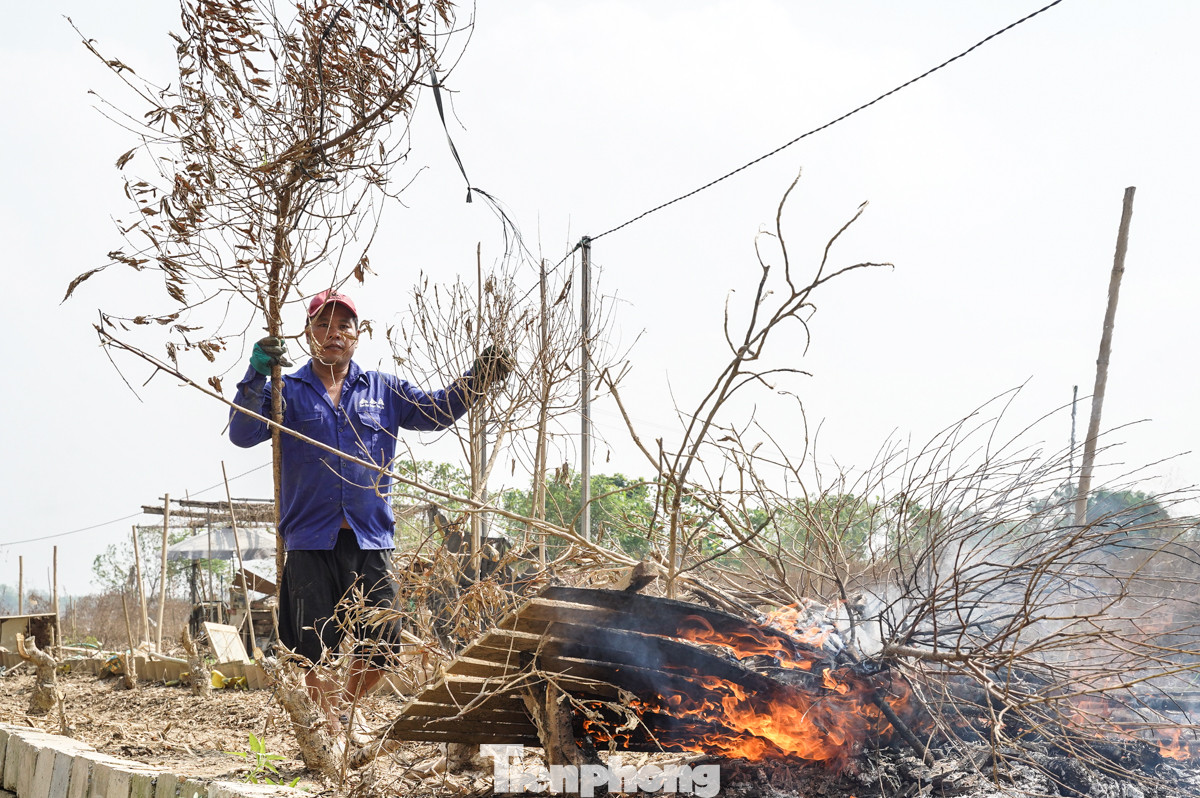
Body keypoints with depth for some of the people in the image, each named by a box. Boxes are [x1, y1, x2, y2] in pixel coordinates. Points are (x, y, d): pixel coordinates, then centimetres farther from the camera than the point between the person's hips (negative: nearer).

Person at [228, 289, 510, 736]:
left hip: (370, 537, 2)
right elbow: (243, 434, -6)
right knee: (313, 646, 0)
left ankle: (345, 706, 29)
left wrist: (476, 380, -6)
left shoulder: (383, 391, 14)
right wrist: (257, 376, -20)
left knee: (379, 646, 2)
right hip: (310, 539, -2)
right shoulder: (289, 391, 7)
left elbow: (435, 411, 9)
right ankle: (332, 727, 16)